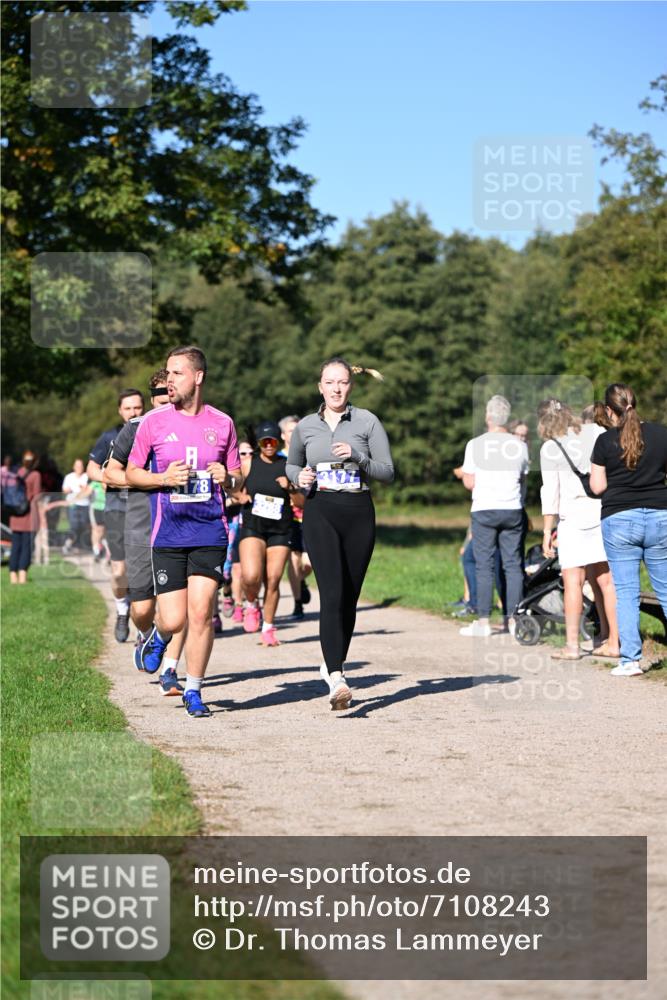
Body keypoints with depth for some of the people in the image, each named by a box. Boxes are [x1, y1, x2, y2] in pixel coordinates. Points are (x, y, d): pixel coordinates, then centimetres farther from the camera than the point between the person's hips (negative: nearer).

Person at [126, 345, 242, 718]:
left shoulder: (222, 423, 6)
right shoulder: (154, 421, 2)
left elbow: (238, 478, 14)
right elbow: (132, 472, 8)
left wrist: (228, 479, -9)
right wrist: (164, 478, -10)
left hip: (210, 531, 1)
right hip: (168, 533, -1)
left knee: (201, 612, -7)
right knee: (173, 619, -5)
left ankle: (193, 691, 9)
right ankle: (159, 636, 33)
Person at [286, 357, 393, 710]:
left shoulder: (367, 422, 4)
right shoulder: (305, 426, 10)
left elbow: (388, 471, 2)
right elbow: (292, 465, 25)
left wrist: (357, 458, -14)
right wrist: (300, 477, 3)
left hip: (358, 512, 1)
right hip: (320, 512, -1)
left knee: (349, 597, 6)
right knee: (332, 594, -16)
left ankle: (334, 664, 28)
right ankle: (336, 680, -24)